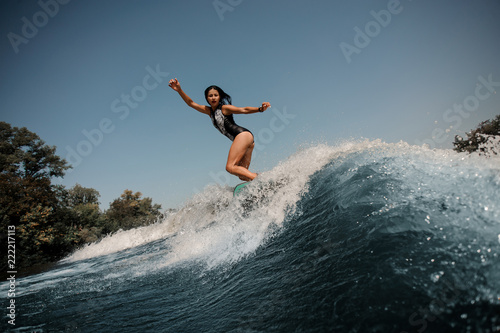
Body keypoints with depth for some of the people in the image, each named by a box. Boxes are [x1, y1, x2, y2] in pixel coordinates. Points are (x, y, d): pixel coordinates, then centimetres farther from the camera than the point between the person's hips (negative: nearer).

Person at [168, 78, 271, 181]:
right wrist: (179, 90, 11)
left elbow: (244, 110, -9)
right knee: (242, 173, 0)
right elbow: (191, 103, 22)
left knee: (230, 167, -20)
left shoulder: (224, 108, 1)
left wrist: (259, 109, -25)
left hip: (243, 135, -8)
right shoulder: (209, 111, 22)